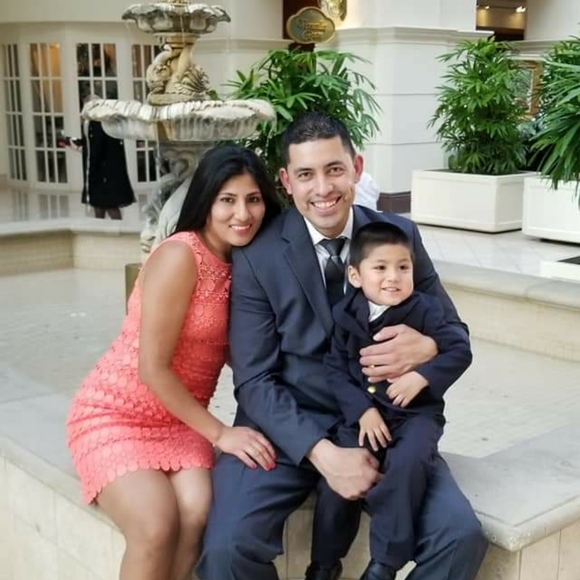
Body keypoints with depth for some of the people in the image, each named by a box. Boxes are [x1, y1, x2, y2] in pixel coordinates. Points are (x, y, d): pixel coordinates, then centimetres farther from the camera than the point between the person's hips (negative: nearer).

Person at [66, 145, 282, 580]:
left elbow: (234, 351, 6)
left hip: (181, 420, 6)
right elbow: (152, 369, -20)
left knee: (198, 515, -23)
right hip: (115, 415, -5)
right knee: (157, 525, -28)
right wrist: (219, 433, -16)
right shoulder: (180, 256, -20)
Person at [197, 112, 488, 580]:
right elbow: (255, 381, -9)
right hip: (288, 428, -2)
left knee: (462, 537, -19)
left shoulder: (399, 234, 0)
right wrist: (323, 453, -23)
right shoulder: (257, 257, -8)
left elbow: (455, 333, 8)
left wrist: (427, 347, -17)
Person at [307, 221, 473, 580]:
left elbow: (460, 350, -7)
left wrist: (421, 377, -21)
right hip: (363, 412, 2)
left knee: (407, 463, -31)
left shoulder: (424, 310, -5)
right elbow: (336, 369, -1)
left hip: (416, 412, -2)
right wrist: (362, 409, -14)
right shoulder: (345, 314, 0)